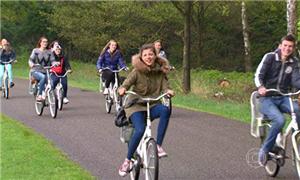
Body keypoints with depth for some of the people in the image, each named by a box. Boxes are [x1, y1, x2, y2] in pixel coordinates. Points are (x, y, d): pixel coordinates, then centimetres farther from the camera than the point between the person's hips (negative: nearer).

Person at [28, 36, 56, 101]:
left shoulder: (49, 52, 11)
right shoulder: (35, 51, 6)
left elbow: (52, 61, 2)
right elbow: (31, 59, -2)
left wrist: (55, 63, -22)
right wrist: (31, 64, -25)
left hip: (46, 72, 2)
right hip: (36, 71, -2)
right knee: (43, 77, -36)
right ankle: (40, 94, -29)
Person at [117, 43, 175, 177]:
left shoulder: (160, 71, 1)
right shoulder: (137, 71, -9)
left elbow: (164, 86, -4)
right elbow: (127, 83, -17)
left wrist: (168, 91, -27)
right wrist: (122, 89, -40)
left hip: (152, 105, 3)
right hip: (136, 105, -3)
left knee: (165, 110, -32)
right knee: (140, 130, -28)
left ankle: (158, 146, -23)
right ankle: (127, 161, -7)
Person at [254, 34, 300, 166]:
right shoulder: (270, 57, -5)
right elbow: (258, 75, -12)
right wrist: (260, 87, -34)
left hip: (283, 99, 3)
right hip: (267, 99, -3)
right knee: (279, 120, -31)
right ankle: (264, 150, -13)